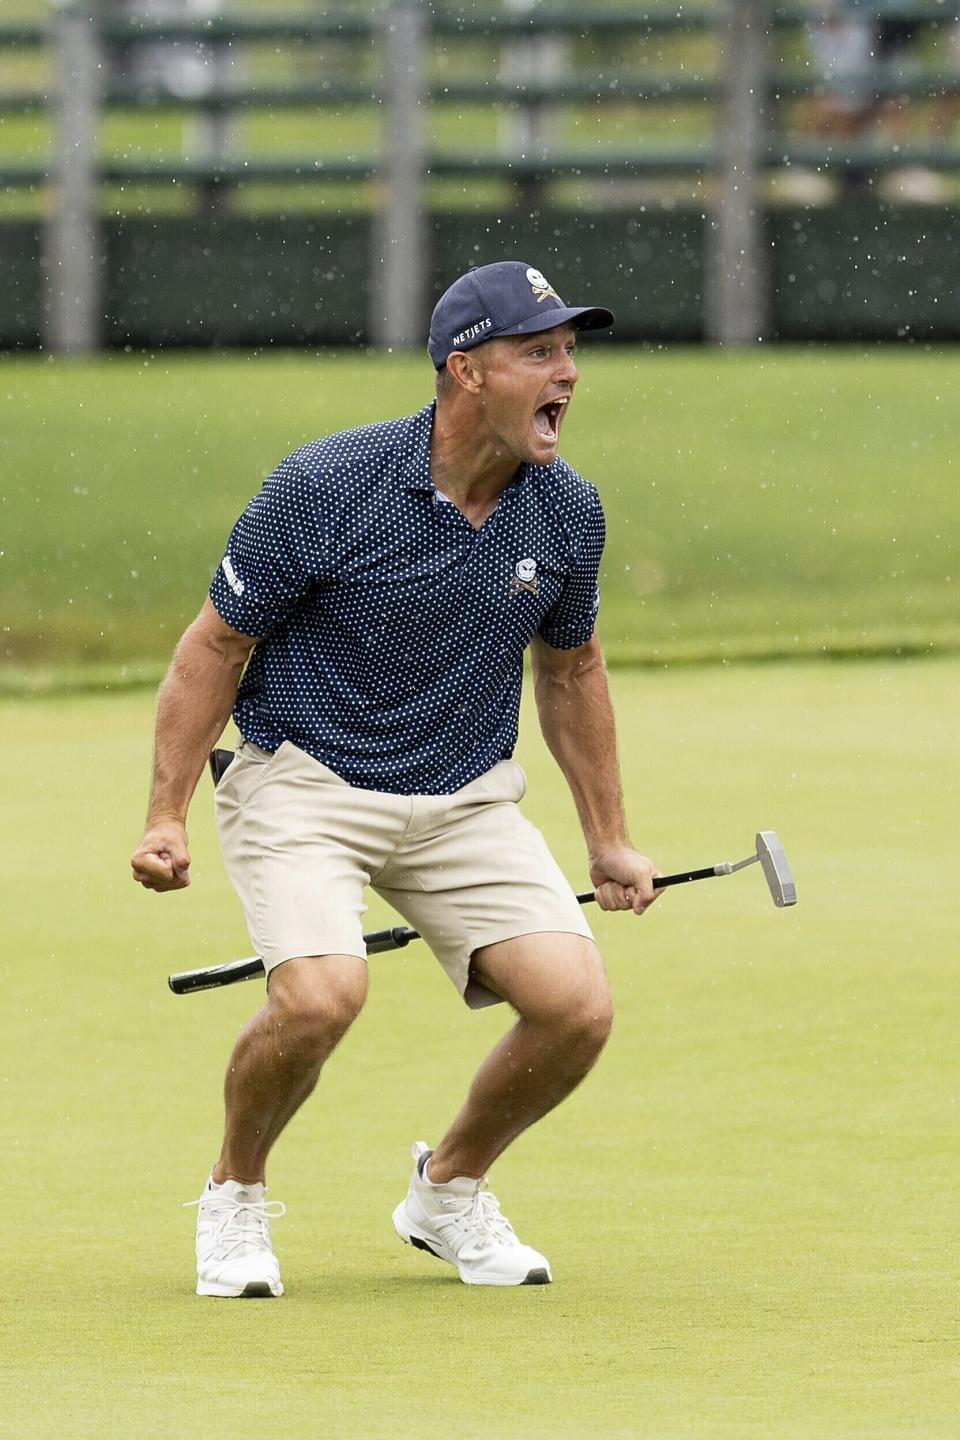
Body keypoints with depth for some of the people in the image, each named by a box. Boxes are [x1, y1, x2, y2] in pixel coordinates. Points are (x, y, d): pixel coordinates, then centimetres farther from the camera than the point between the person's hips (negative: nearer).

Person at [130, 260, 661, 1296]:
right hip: (303, 782, -5)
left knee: (577, 1007, -12)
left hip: (468, 800, 5)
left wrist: (609, 841, 18)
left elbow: (570, 669, 14)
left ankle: (449, 1190, 16)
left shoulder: (565, 510, -4)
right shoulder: (324, 488, -18)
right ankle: (235, 1195, 1)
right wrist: (166, 817, -11)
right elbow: (216, 645, -7)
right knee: (321, 995, -29)